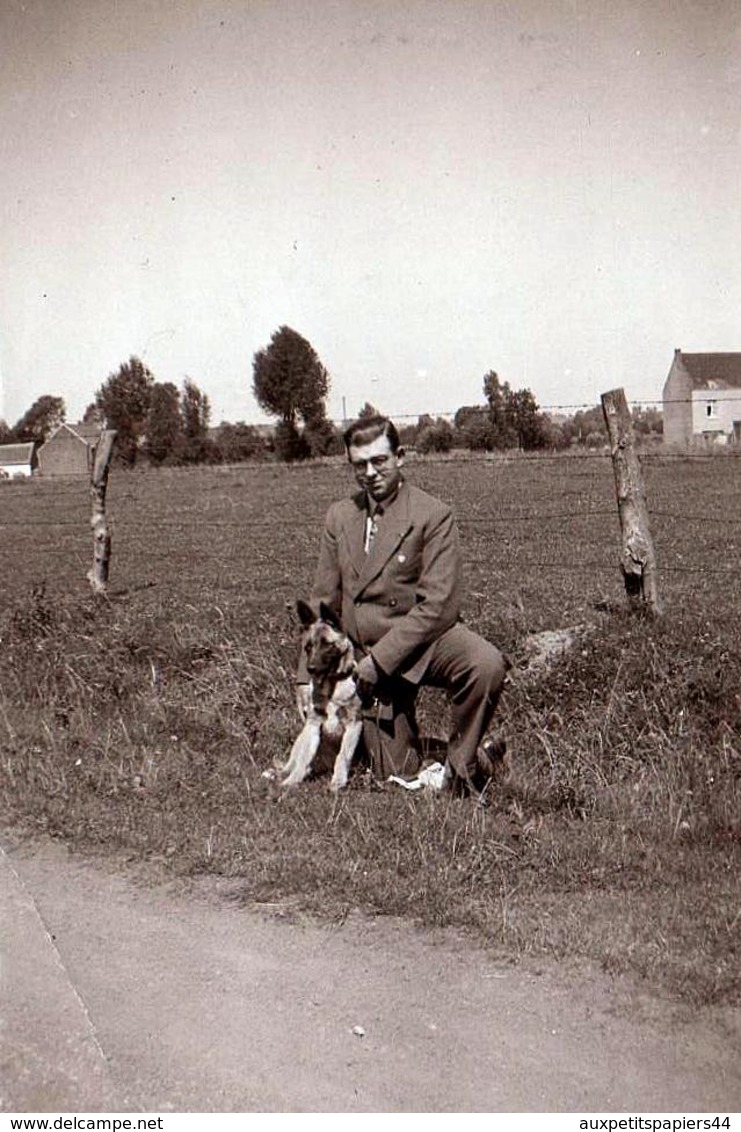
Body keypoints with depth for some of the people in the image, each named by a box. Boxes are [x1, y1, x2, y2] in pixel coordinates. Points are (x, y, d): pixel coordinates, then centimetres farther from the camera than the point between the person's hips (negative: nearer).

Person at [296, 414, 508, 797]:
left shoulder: (433, 515, -9)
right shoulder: (339, 516, 7)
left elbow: (437, 604, -17)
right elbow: (323, 601, 11)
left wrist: (378, 660, -20)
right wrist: (307, 676, 6)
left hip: (426, 641, -3)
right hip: (368, 656, 4)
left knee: (486, 665, -36)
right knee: (396, 777, 1)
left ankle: (463, 766, -14)